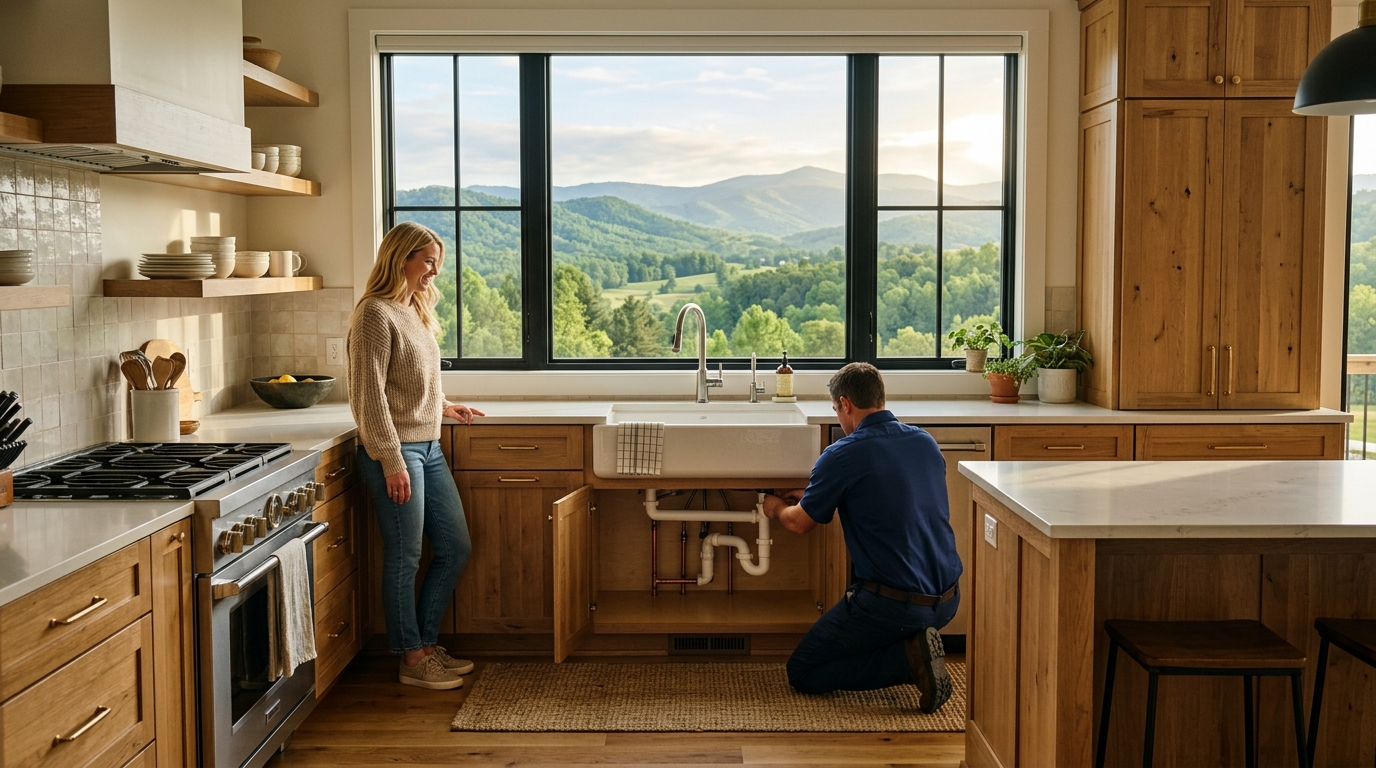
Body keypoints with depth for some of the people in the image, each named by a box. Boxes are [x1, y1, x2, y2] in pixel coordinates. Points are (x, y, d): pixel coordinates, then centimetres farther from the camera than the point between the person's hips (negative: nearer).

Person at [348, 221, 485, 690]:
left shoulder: (416, 311, 15)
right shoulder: (375, 314, -13)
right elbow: (370, 396, -17)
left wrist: (443, 406, 19)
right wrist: (392, 461, -19)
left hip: (428, 448, 9)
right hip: (394, 452, -9)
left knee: (455, 548, 12)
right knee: (404, 556, 0)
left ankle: (426, 643, 24)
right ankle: (412, 659, 13)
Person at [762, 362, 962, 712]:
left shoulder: (844, 455, -13)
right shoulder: (926, 443, 7)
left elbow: (800, 523, 1)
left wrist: (776, 508, 25)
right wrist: (812, 497, 32)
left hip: (893, 602, -8)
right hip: (947, 601, 8)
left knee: (803, 673, 8)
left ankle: (908, 659, -9)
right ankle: (915, 642, 8)